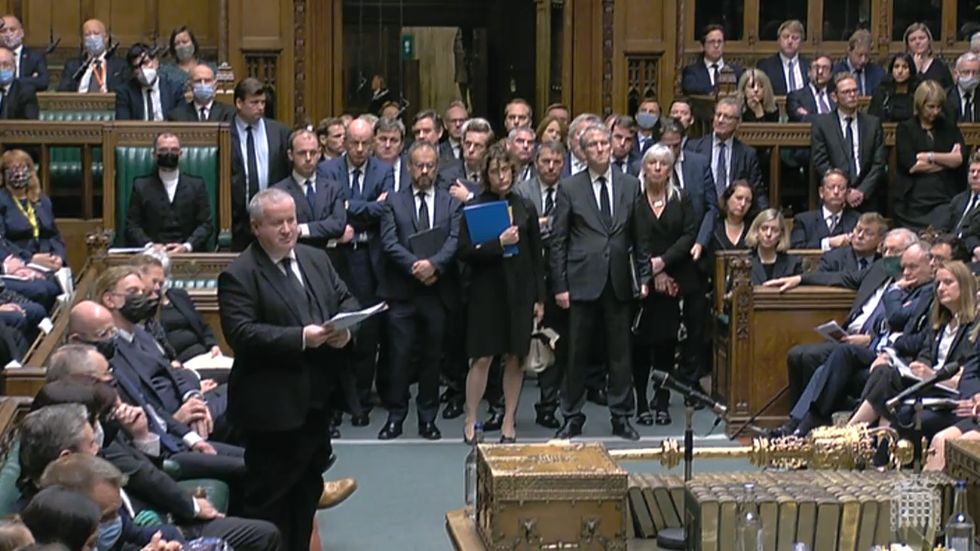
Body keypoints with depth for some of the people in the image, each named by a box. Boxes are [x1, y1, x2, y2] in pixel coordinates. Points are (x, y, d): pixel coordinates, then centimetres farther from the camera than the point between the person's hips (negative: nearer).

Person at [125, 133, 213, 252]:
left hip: (189, 253, 1)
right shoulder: (141, 185, 13)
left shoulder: (197, 185, 13)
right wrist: (149, 245, -12)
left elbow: (206, 224, 6)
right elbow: (132, 226, 7)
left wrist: (187, 246, -11)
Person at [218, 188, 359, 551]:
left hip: (316, 398, 7)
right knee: (269, 497, 2)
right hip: (273, 405, -7)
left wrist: (345, 328, -12)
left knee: (308, 489, 18)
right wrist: (300, 338, -28)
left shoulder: (317, 260, 11)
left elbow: (347, 300, 12)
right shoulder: (239, 275, -12)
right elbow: (241, 333, -21)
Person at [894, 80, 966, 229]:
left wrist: (930, 156, -4)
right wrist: (947, 160, 1)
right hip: (914, 202, -1)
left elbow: (960, 159, 1)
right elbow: (910, 165, -7)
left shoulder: (949, 127, 16)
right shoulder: (905, 129, 8)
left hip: (944, 199, 1)